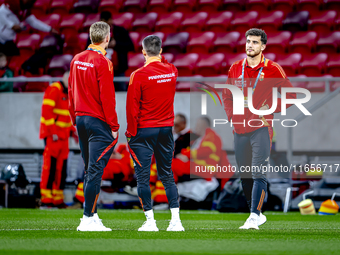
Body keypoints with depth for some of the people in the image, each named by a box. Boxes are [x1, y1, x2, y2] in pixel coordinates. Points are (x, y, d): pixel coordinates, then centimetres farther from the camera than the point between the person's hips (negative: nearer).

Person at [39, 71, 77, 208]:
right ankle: (46, 199, -12)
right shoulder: (54, 90, -10)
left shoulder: (68, 93, 20)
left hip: (63, 135, 9)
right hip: (52, 134, -9)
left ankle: (58, 200, 10)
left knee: (61, 168, 7)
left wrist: (72, 131, 17)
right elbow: (46, 111, -18)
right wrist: (53, 132, -20)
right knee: (50, 166, -11)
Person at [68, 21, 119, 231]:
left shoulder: (77, 60, 10)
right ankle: (88, 218, -9)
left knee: (90, 169, 13)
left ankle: (92, 215, 15)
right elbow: (107, 96, -15)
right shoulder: (102, 62, -14)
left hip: (81, 119, 8)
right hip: (98, 121, -8)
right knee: (95, 170, -7)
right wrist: (114, 126, -10)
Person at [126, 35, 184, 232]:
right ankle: (176, 220, 5)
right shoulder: (172, 71, 1)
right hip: (167, 128, 5)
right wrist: (161, 58, 27)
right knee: (167, 175, 12)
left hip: (144, 130, -5)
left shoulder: (139, 75, -12)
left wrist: (131, 132, -3)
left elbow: (132, 107, -11)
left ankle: (150, 221, -3)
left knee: (143, 176, 1)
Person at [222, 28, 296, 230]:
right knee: (245, 176, 8)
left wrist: (271, 109, -9)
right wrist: (231, 116, 8)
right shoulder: (235, 69, 11)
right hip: (240, 130, 5)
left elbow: (290, 95, 1)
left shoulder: (272, 69, -2)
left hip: (261, 129, -5)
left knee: (259, 174, -13)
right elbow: (227, 95, 22)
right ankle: (258, 214, 19)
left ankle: (254, 217, -17)